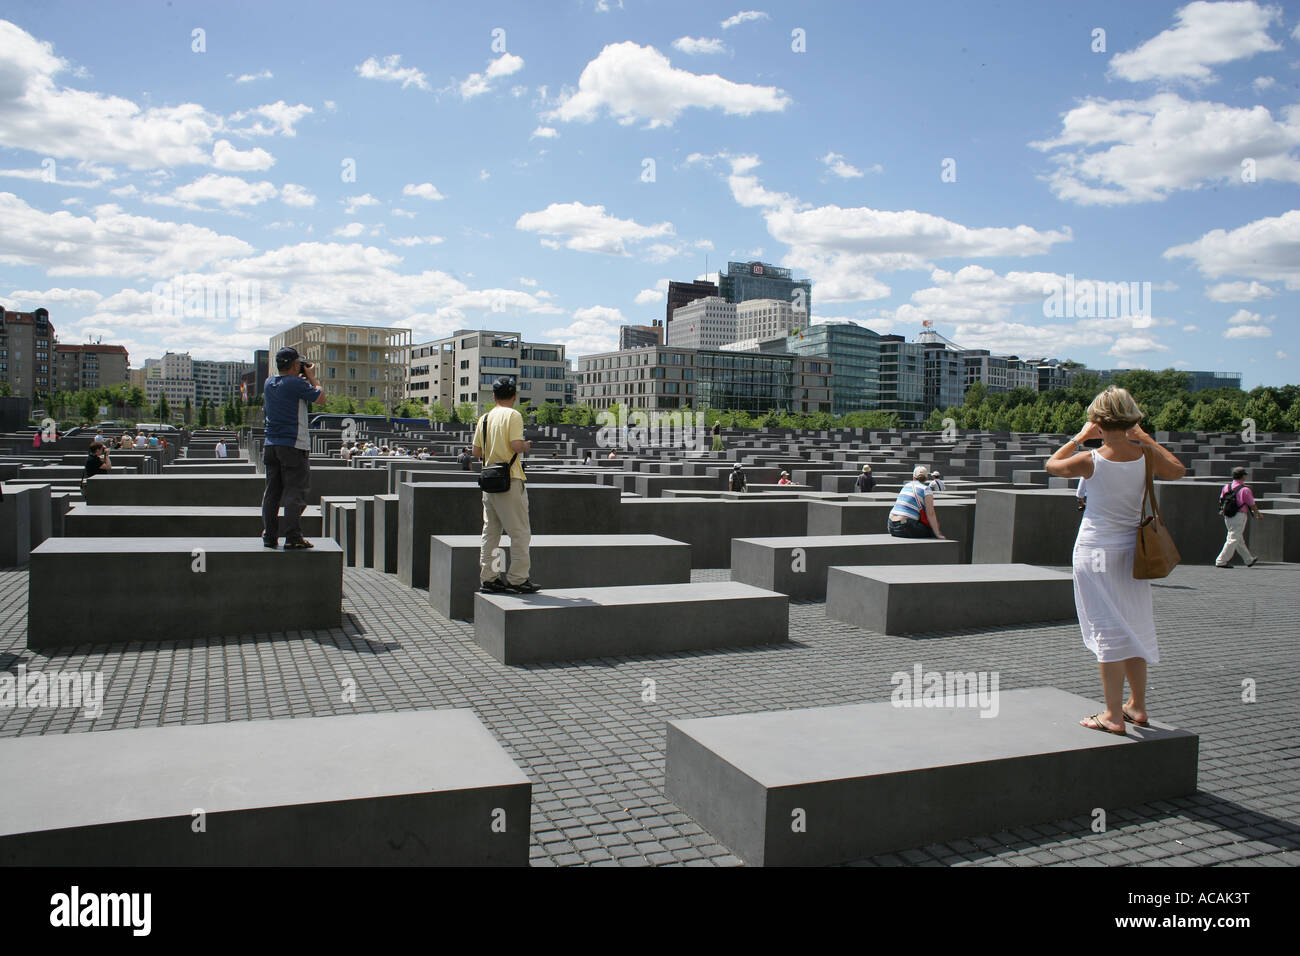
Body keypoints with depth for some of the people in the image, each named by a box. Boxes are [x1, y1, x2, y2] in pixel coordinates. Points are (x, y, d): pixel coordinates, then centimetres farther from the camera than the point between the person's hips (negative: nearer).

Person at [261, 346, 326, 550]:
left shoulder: (269, 383, 12)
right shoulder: (296, 384, -12)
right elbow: (321, 399, -4)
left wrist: (302, 378, 23)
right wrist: (312, 378, 8)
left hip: (271, 445, 7)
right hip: (293, 445, -7)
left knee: (272, 491, 11)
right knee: (294, 492, -4)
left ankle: (269, 536, 14)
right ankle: (293, 538, -6)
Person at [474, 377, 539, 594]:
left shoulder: (484, 418, 11)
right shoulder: (513, 415, -9)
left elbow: (476, 452, 10)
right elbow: (516, 445, -20)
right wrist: (526, 446, 1)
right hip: (510, 479, -7)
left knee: (490, 531, 12)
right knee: (520, 532, -1)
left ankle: (488, 578, 15)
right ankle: (517, 579, -1)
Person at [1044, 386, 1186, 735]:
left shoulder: (1091, 460, -14)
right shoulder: (1145, 456, -4)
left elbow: (1052, 464, 5)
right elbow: (1178, 470, 18)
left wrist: (1081, 436, 11)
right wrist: (1146, 439, 16)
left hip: (1096, 551, -4)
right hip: (1132, 549, 5)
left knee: (1108, 631, -1)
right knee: (1133, 628, 16)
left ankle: (1113, 715, 3)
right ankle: (1137, 706, 27)